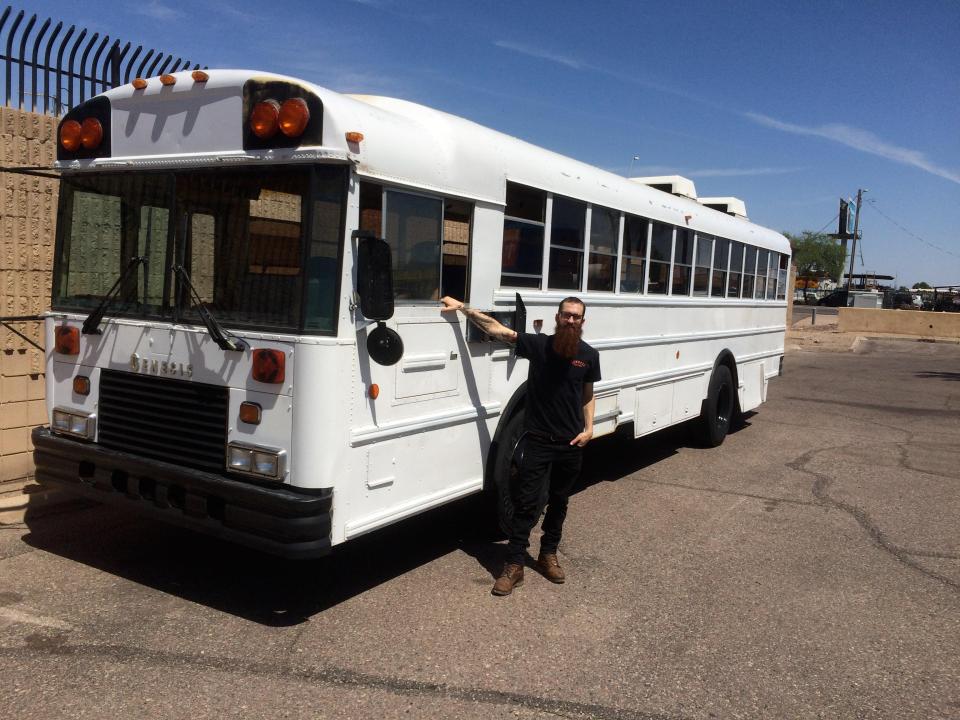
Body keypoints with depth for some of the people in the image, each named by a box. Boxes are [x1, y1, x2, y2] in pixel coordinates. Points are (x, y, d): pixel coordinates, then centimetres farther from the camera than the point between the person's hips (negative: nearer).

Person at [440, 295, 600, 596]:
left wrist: (588, 428, -2)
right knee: (526, 503, -1)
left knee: (558, 502, 15)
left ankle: (548, 554, 32)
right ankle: (514, 566, 5)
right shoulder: (537, 344, -9)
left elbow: (588, 395, 11)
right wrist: (462, 307, -19)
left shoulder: (589, 355, -1)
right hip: (538, 440, -2)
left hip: (571, 443, 3)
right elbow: (495, 328, -13)